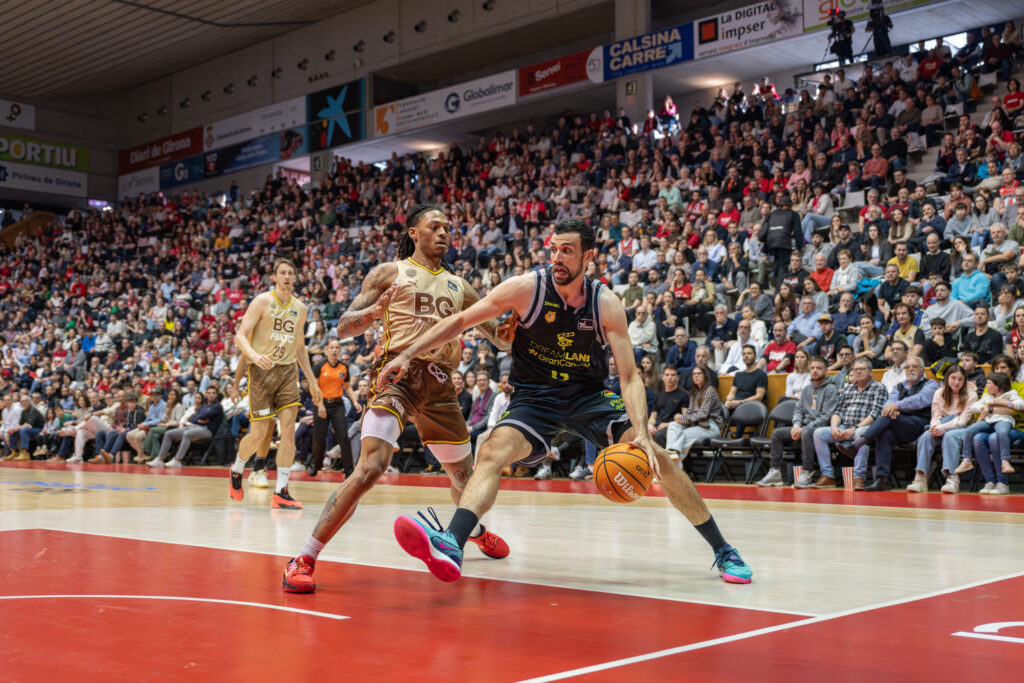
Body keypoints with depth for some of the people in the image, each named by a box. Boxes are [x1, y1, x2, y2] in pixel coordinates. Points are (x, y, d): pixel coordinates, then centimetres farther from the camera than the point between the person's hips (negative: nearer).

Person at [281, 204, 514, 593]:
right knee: (370, 467, -23)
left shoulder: (458, 286, 19)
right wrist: (375, 311, -19)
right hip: (397, 374, -5)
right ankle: (304, 559, -16)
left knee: (462, 472, 18)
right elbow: (344, 328, 2)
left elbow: (500, 338, 22)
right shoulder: (390, 273, 7)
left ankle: (473, 529, 52)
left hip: (440, 382, 5)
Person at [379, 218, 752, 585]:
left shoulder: (606, 304, -11)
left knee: (657, 457, -12)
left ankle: (723, 551, 4)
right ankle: (451, 546, -45)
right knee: (493, 451, -29)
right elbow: (460, 321, -6)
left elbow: (629, 376, -13)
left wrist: (642, 433, -29)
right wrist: (407, 354, -13)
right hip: (535, 396, 0)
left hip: (589, 395, 1)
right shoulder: (526, 288, -14)